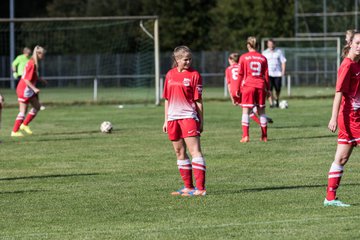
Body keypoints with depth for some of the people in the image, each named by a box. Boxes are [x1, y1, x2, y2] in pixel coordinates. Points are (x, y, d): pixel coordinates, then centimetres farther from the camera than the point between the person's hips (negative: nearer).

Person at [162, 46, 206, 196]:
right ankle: (188, 187, 18)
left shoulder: (194, 75, -4)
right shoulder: (170, 75, 10)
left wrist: (201, 121, -4)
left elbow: (198, 100, -3)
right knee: (179, 153, 10)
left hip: (189, 117, -6)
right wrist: (166, 120, 15)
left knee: (195, 150, -13)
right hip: (173, 118, 6)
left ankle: (200, 188, -18)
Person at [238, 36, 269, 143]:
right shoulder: (263, 58, 7)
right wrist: (268, 89, 16)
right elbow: (266, 75, 9)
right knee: (261, 111, 10)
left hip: (248, 86, -3)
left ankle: (245, 136, -13)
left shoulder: (243, 57, 0)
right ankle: (264, 136, 12)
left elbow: (240, 74, 0)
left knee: (245, 111, -2)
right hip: (260, 86, 3)